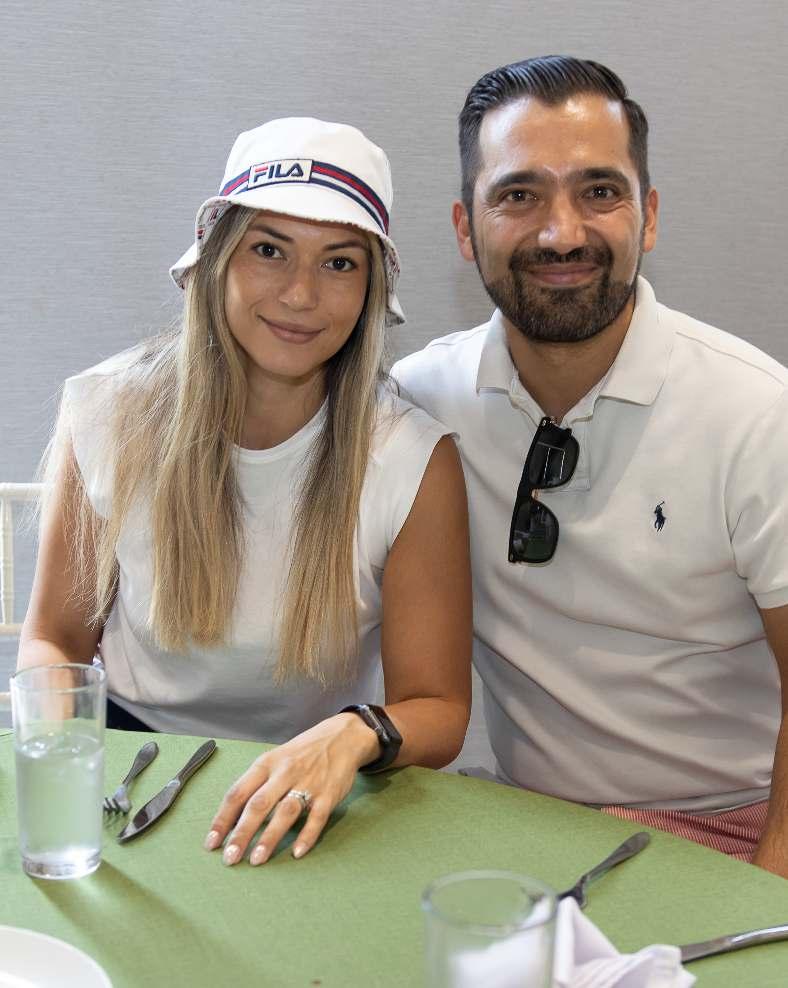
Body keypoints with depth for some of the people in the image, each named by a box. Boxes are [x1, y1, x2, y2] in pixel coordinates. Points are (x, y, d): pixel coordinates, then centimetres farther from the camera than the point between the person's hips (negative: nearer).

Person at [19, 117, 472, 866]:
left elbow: (437, 708, -10)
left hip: (302, 803, -2)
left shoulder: (414, 460, -14)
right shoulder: (108, 415, -8)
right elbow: (54, 638, 2)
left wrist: (356, 734, -32)